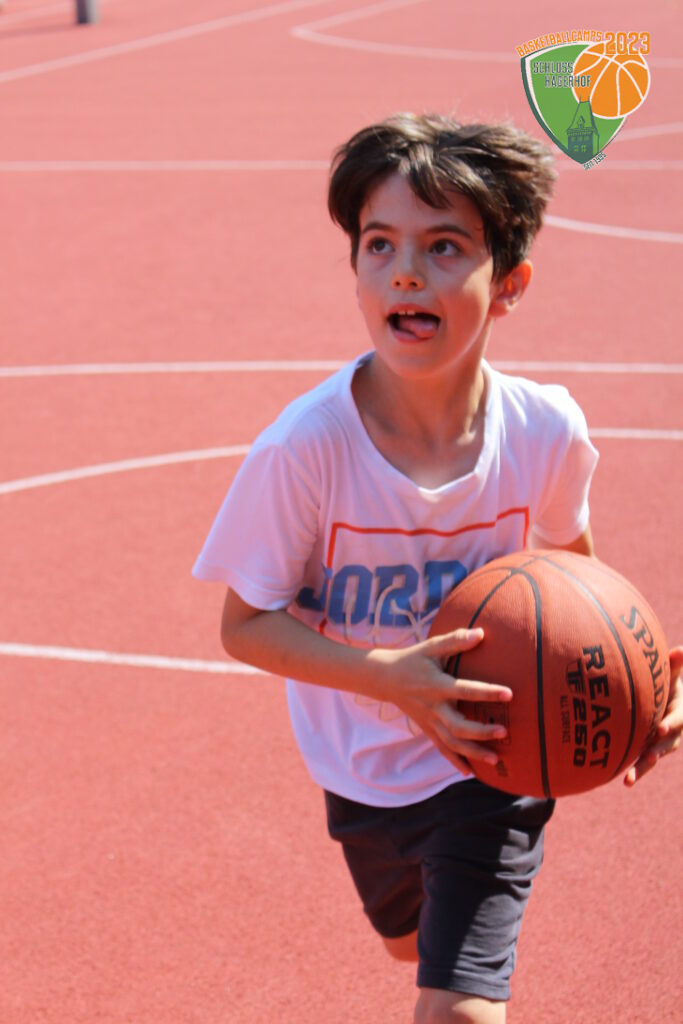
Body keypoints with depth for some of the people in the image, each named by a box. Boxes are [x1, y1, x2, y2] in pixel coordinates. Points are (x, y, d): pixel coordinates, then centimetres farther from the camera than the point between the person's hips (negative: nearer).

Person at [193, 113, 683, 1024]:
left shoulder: (546, 431, -21)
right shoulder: (305, 446, -28)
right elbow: (245, 624, -18)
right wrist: (391, 676, -33)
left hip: (492, 755, -1)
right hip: (366, 768, 1)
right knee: (410, 943, 30)